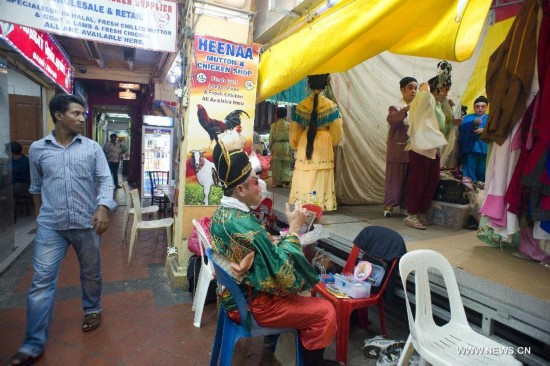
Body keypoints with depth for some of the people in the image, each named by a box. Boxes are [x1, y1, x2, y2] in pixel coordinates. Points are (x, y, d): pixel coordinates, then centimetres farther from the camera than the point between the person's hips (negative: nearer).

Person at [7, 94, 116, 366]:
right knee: (42, 281, 1)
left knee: (91, 273, 14)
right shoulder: (37, 149, 4)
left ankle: (92, 309, 39)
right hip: (50, 225, 1)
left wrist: (103, 207, -23)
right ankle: (34, 344, 13)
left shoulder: (92, 148, 0)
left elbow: (106, 180, -6)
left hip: (86, 223, 0)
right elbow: (36, 186, 16)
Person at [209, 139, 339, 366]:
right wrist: (293, 228, -19)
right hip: (251, 305, -9)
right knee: (325, 312, -2)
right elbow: (283, 273, -27)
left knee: (302, 293, 25)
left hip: (235, 295, 10)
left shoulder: (222, 213, -2)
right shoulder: (244, 227, -33)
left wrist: (283, 235, -6)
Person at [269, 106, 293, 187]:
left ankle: (278, 182, 7)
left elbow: (271, 137, 0)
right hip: (287, 146, 2)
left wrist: (270, 147, 12)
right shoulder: (289, 125, 2)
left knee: (277, 165, 5)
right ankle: (286, 178, -6)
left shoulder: (274, 125, -3)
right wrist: (291, 148, 13)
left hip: (277, 145, -1)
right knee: (286, 165, 11)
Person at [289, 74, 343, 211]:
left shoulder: (301, 106, 1)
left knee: (303, 179, 6)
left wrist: (296, 146, 21)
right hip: (324, 148, -1)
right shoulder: (331, 105, -3)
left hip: (304, 147, 2)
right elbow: (336, 133, -2)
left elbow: (294, 132, 5)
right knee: (321, 180, 3)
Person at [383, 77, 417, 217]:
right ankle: (389, 205, 10)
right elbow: (392, 120, -25)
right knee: (395, 178, 1)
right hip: (398, 150, -4)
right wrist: (407, 108, -35)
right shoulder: (396, 107, -2)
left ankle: (405, 206, 18)